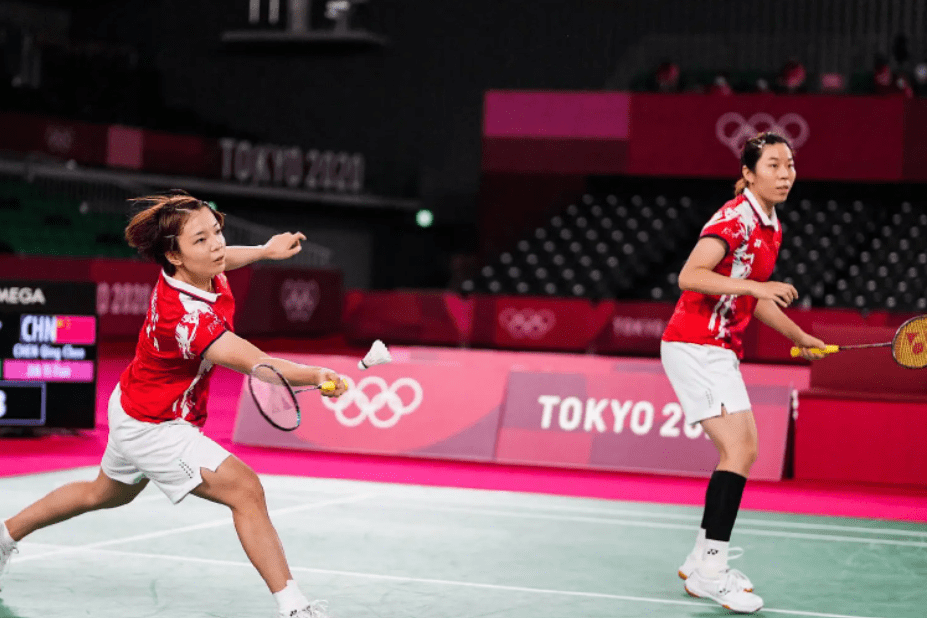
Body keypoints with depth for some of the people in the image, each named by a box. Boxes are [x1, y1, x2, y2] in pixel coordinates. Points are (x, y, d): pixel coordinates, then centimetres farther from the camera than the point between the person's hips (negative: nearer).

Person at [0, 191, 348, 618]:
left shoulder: (198, 272, -12)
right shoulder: (183, 314, -38)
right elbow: (257, 365, -47)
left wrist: (265, 250, 13)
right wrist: (315, 375, -60)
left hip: (133, 408, 10)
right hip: (154, 428, -10)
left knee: (104, 494, 33)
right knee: (245, 490, -18)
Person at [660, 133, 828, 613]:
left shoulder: (771, 228, 15)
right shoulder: (735, 218, -14)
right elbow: (690, 276, -27)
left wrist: (799, 336, 26)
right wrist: (755, 285, -33)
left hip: (720, 351, 10)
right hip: (694, 346, -10)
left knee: (743, 452, 8)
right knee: (738, 449, -16)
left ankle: (701, 563, 14)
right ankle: (709, 571, -15)